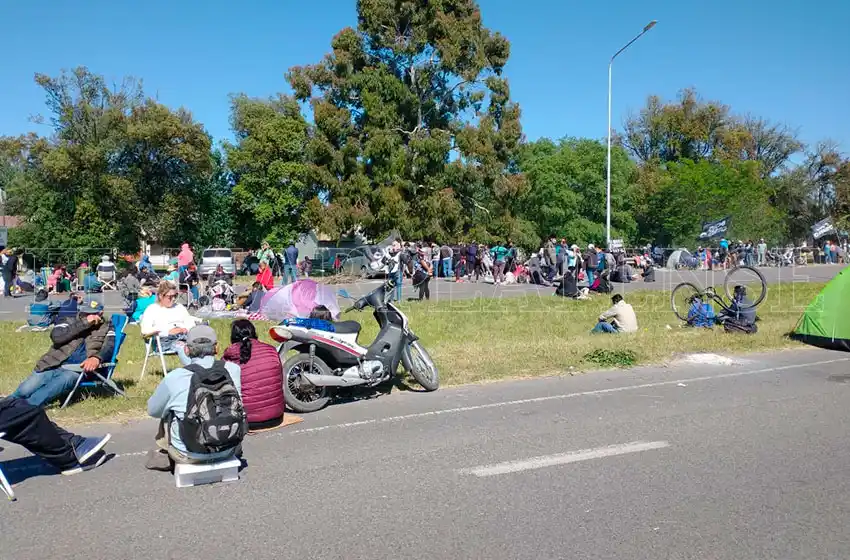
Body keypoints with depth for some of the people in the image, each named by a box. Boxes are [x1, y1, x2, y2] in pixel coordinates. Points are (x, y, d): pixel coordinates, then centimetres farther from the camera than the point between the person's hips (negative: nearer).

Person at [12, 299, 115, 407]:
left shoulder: (106, 328, 12)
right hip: (53, 365, 3)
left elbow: (110, 347, -5)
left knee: (67, 378, -35)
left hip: (77, 370, -3)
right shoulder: (69, 321, 16)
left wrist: (96, 358, -27)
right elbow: (56, 337, -3)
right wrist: (84, 323, -7)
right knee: (24, 390, -18)